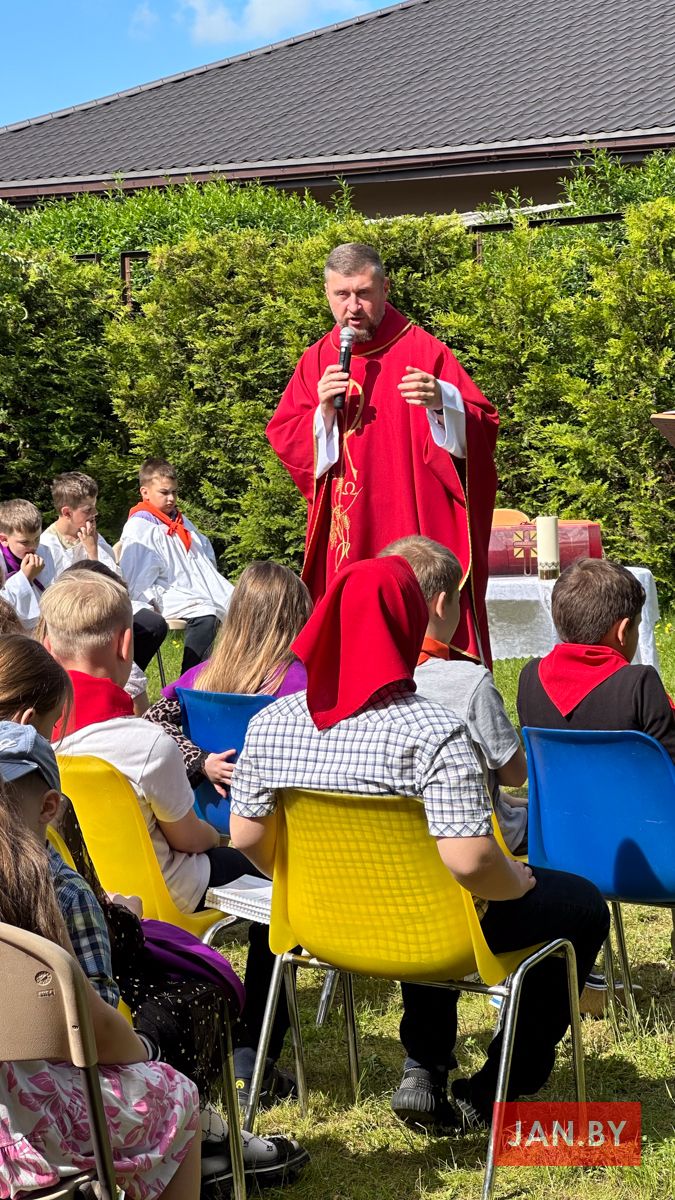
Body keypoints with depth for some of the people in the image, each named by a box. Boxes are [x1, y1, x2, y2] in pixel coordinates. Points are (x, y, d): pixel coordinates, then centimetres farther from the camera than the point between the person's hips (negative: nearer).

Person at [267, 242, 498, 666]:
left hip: (417, 532, -3)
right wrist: (323, 413, -9)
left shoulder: (423, 351, -1)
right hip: (347, 537, 4)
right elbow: (283, 438, 10)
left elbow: (483, 426, -6)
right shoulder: (316, 361, 11)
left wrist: (441, 402, -26)